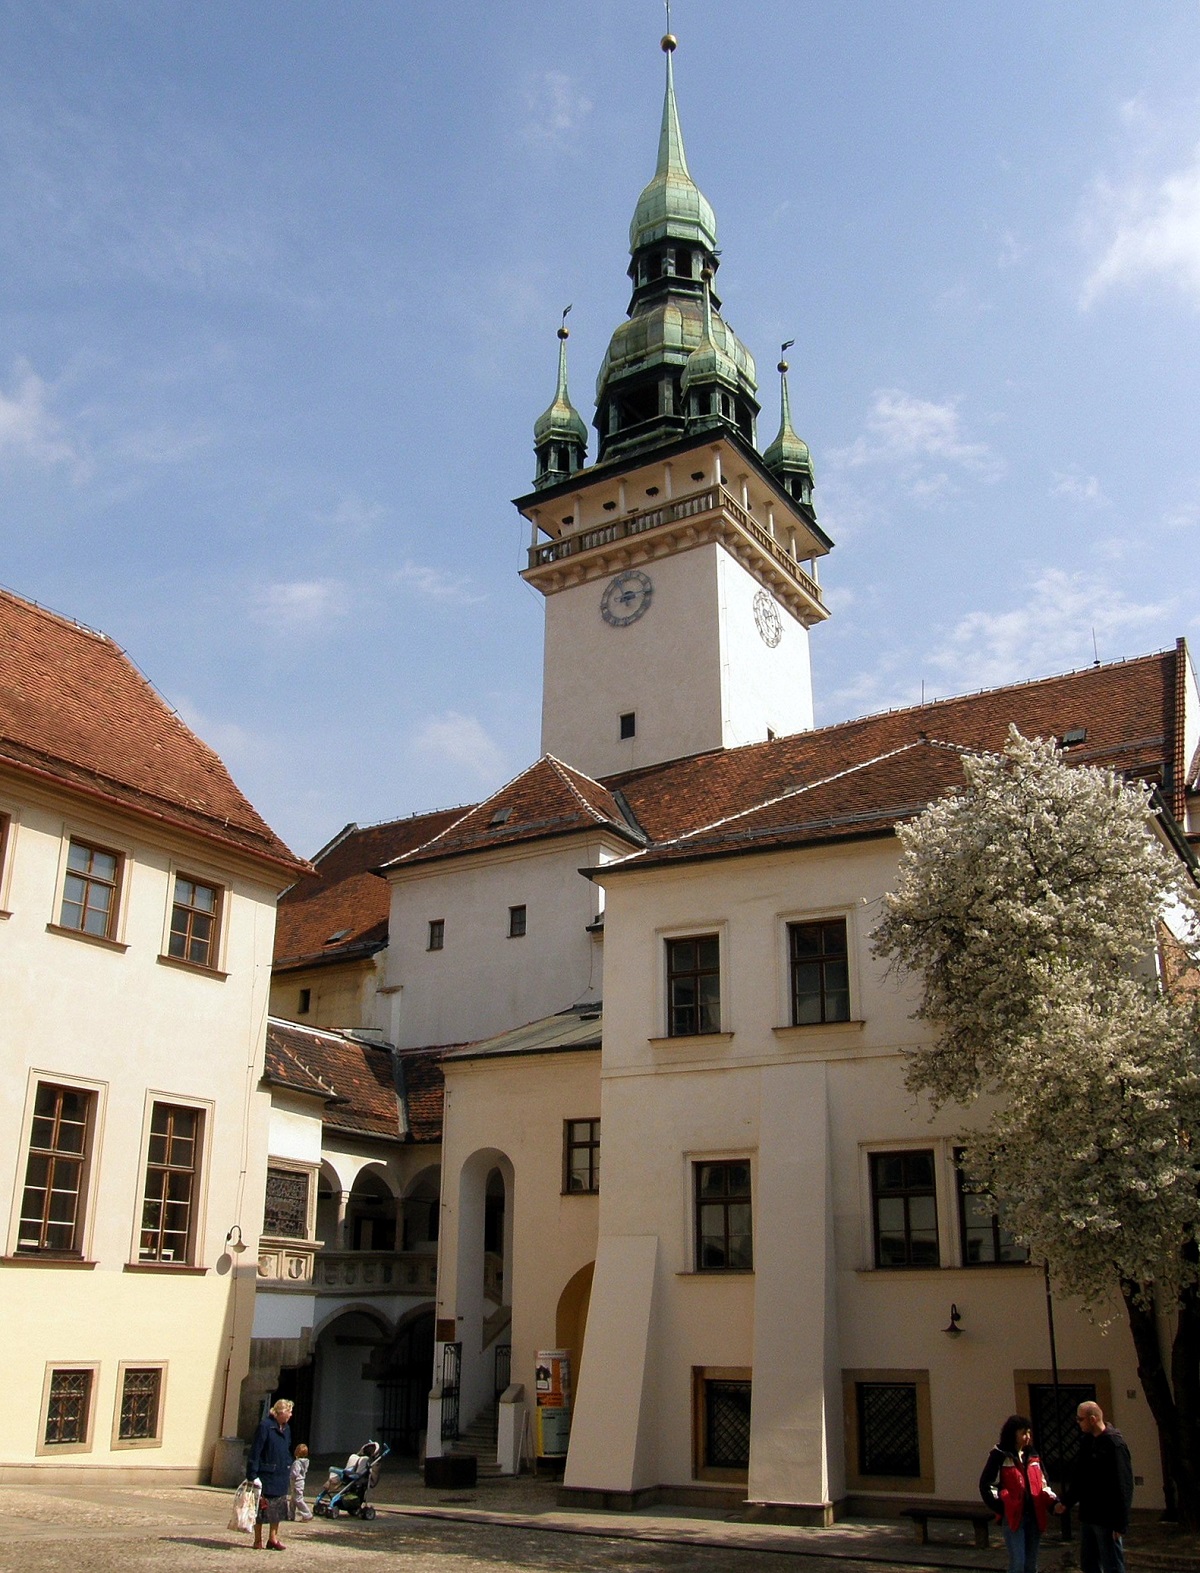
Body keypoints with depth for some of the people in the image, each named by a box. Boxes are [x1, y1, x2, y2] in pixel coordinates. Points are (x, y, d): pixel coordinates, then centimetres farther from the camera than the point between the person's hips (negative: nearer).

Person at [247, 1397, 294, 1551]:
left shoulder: (286, 1429, 10)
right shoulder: (265, 1427, -15)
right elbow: (255, 1452, -16)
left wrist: (289, 1472, 15)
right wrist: (253, 1475, -20)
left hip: (281, 1476, 7)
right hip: (266, 1476, -7)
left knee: (278, 1508, 10)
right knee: (262, 1508, 1)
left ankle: (273, 1538, 21)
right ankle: (258, 1540, 13)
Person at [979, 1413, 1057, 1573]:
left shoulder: (1032, 1457, 15)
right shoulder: (1000, 1456, -5)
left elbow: (1043, 1485, 19)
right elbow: (986, 1485, -7)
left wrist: (1053, 1502, 1)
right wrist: (1001, 1507, -16)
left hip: (1034, 1516, 6)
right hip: (1012, 1517, -6)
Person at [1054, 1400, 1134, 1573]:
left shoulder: (1114, 1444, -17)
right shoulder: (1087, 1441, 9)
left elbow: (1123, 1486, -19)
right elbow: (1078, 1477, 19)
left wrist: (1121, 1524, -20)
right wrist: (1066, 1501, 14)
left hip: (1107, 1520, -8)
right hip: (1087, 1516, 8)